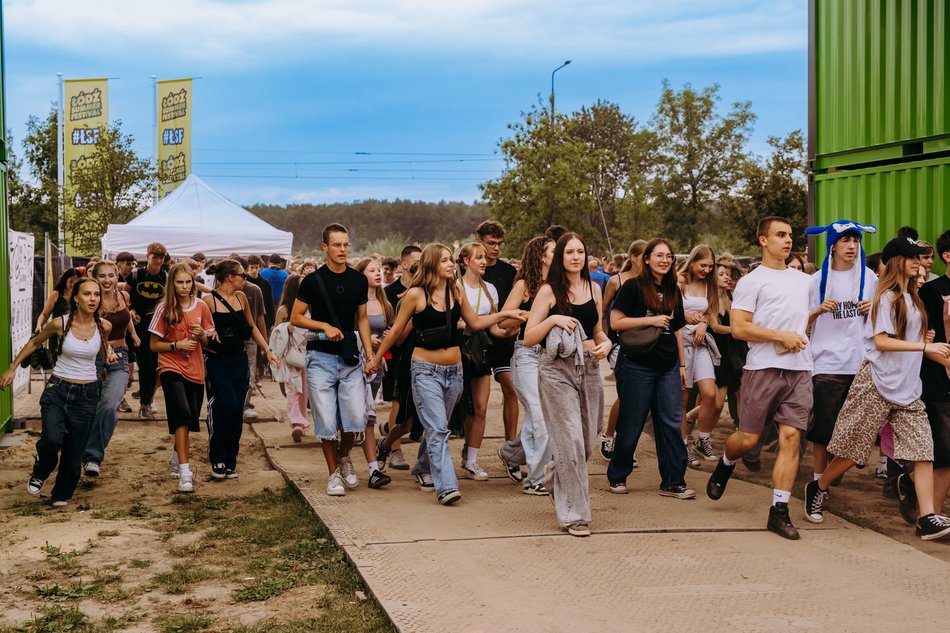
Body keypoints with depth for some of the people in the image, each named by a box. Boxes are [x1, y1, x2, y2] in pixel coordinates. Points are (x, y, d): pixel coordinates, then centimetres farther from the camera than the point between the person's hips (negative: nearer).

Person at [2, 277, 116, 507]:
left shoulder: (103, 326, -5)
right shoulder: (59, 324, -10)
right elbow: (34, 343, 8)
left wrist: (109, 354, 4)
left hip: (87, 394, 2)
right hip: (57, 390, -2)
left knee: (73, 453, 4)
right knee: (52, 439, -24)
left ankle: (62, 494, 29)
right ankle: (39, 473, 10)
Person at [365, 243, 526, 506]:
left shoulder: (456, 291, 5)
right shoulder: (415, 294, -8)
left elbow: (475, 323, 15)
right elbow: (396, 330, 1)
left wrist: (504, 314, 6)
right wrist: (376, 358, 8)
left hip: (454, 370, 5)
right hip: (426, 370, -5)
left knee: (437, 427, 16)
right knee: (438, 429, -13)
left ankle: (424, 468, 38)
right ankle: (446, 487, -16)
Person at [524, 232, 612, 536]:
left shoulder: (594, 288, 11)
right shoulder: (549, 291, -3)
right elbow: (528, 339, -4)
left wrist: (606, 343, 0)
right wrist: (552, 320, -19)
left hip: (590, 369, 5)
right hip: (557, 371, -5)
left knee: (586, 442, 10)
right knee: (570, 440, -8)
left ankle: (555, 479, 41)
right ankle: (573, 514, 1)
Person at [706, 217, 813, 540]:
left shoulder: (804, 280, 19)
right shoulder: (751, 281, 0)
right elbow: (739, 328, -9)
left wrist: (801, 335, 12)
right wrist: (781, 336, -13)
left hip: (800, 369, 4)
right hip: (764, 368, -4)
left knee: (791, 437, -4)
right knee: (748, 437, 0)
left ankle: (779, 510, -1)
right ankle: (725, 465, 35)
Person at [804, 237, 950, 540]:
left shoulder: (912, 299, 15)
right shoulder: (886, 296, -9)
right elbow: (881, 342, -17)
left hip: (908, 387, 7)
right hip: (878, 384, -7)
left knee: (923, 449, -6)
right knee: (854, 449, 0)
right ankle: (818, 489, 23)